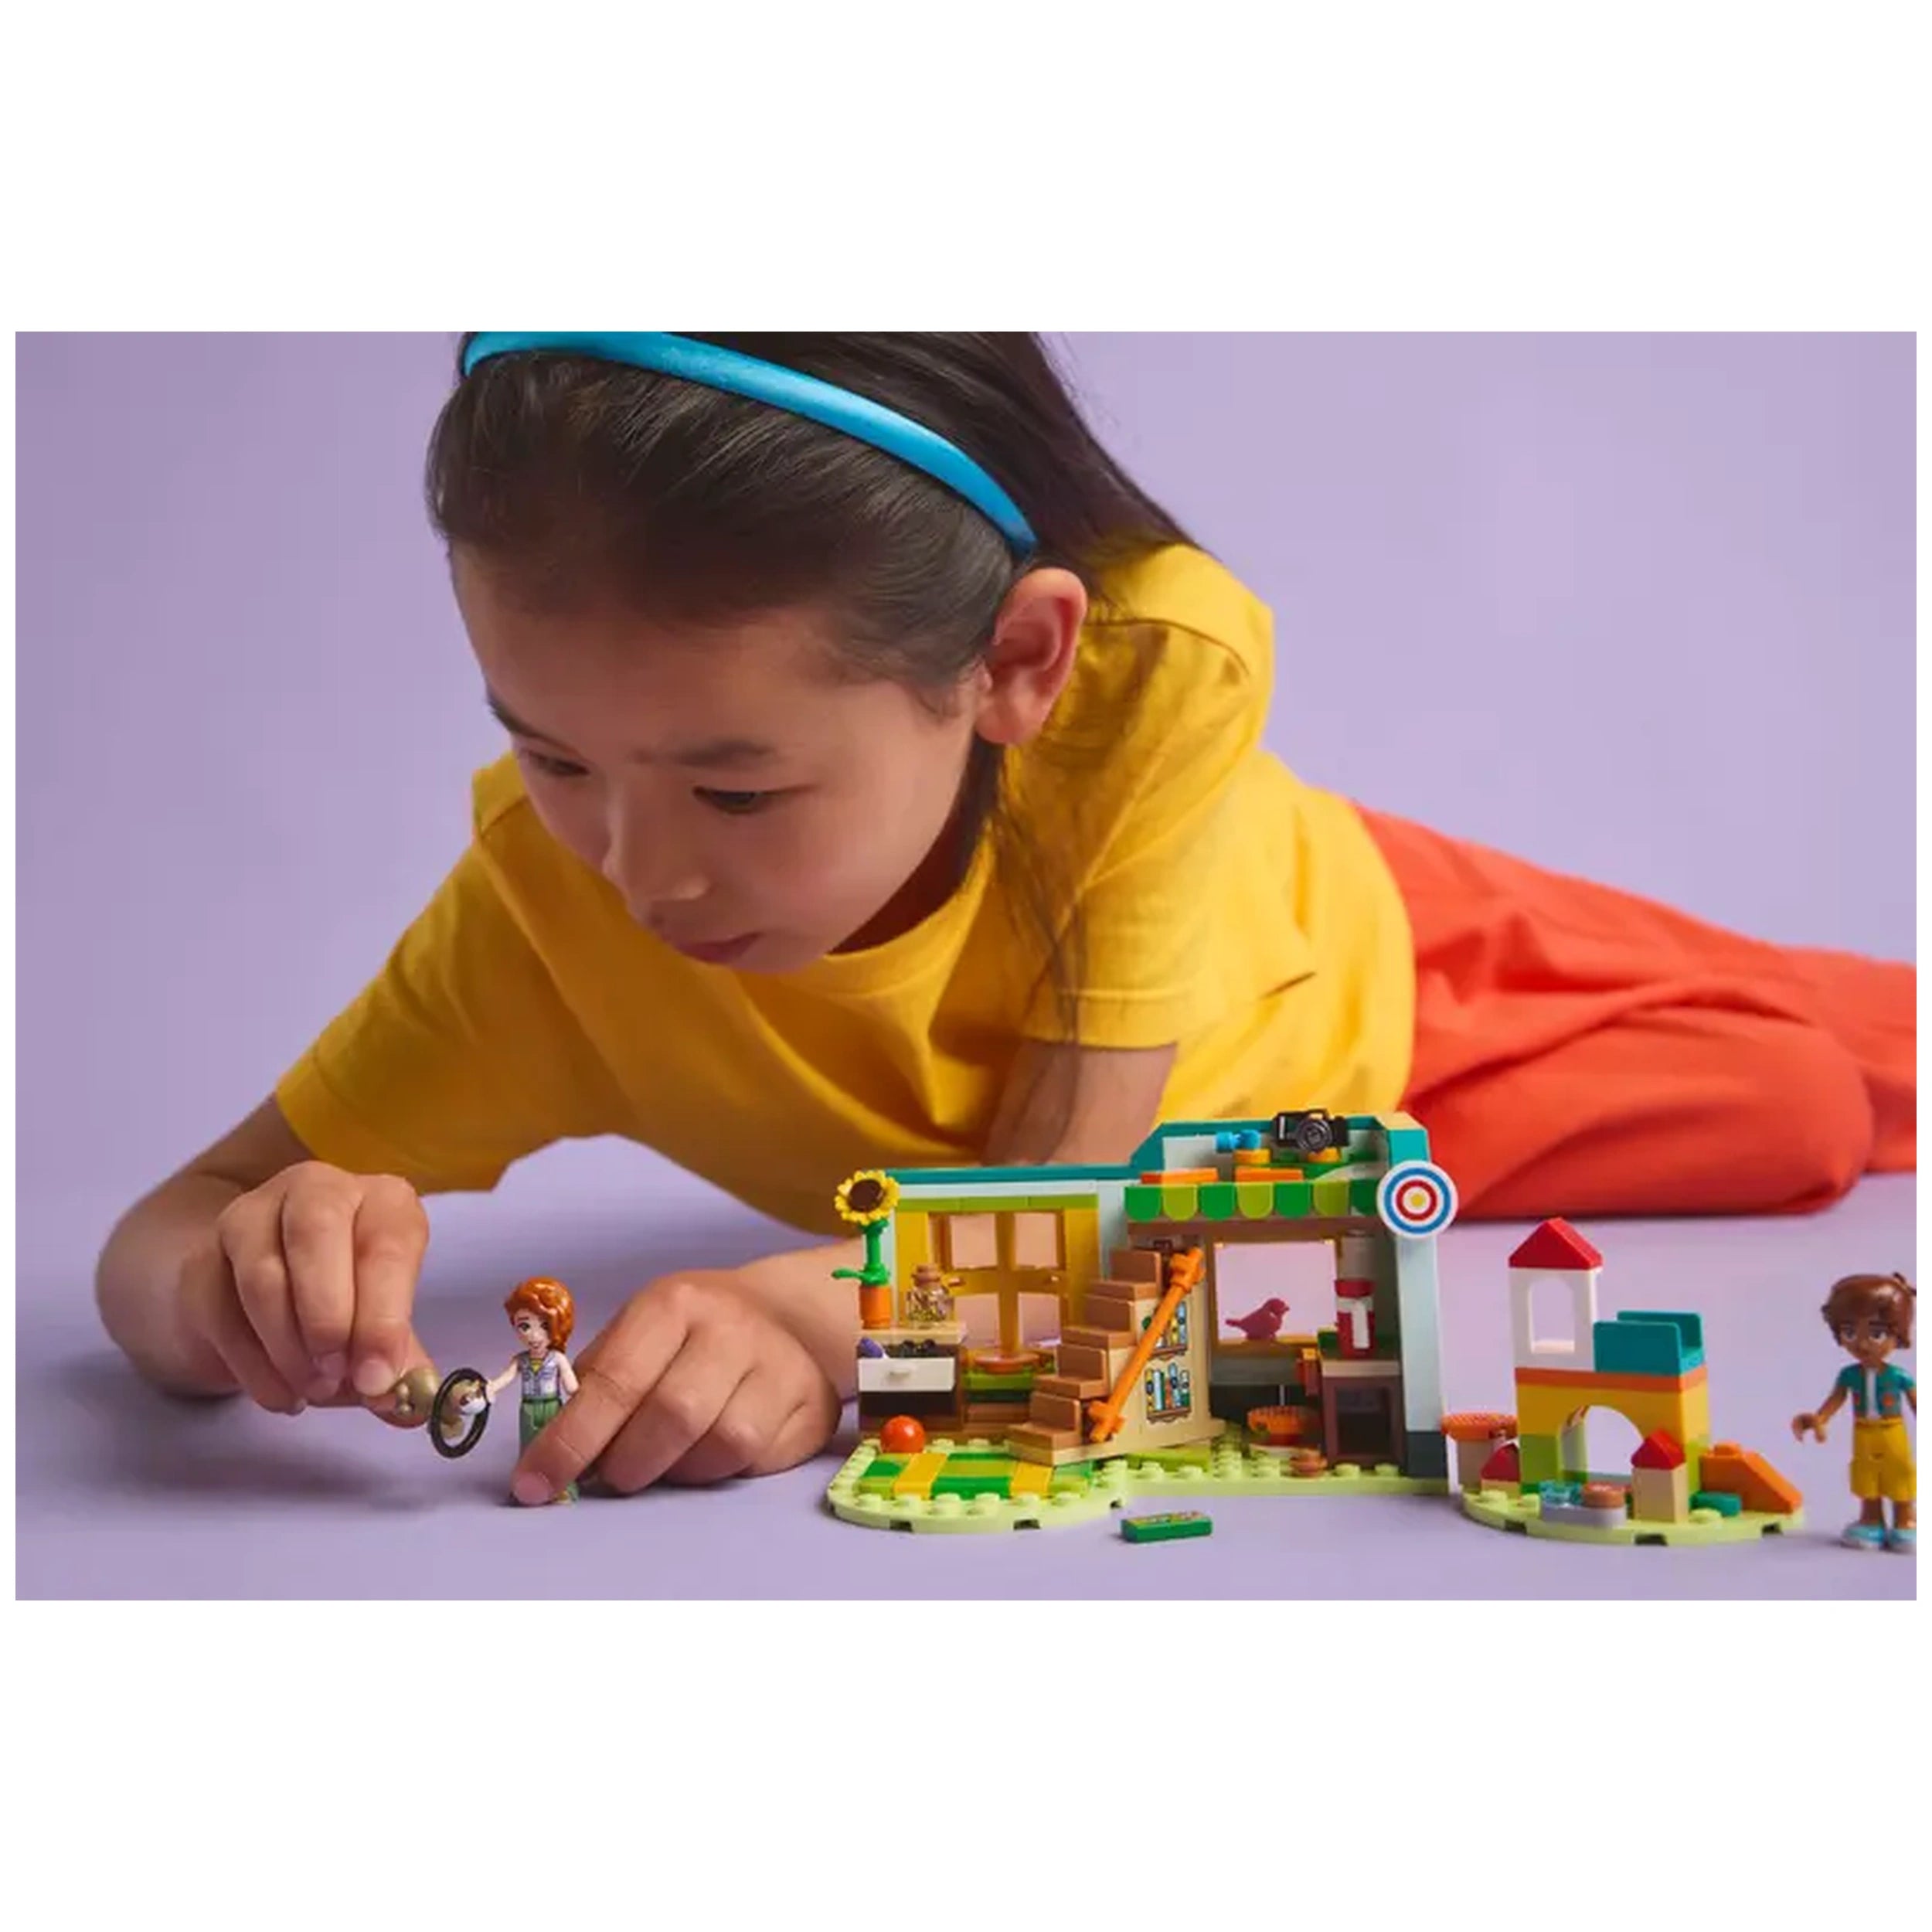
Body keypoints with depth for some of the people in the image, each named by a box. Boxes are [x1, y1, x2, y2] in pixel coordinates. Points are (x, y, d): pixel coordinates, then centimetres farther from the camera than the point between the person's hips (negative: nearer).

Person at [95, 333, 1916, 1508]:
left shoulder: (1161, 670, -40)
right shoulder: (549, 879, -33)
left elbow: (1075, 1183, -37)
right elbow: (156, 1237, -28)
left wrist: (840, 1311, -57)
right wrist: (235, 1274, -51)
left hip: (1355, 984, 0)